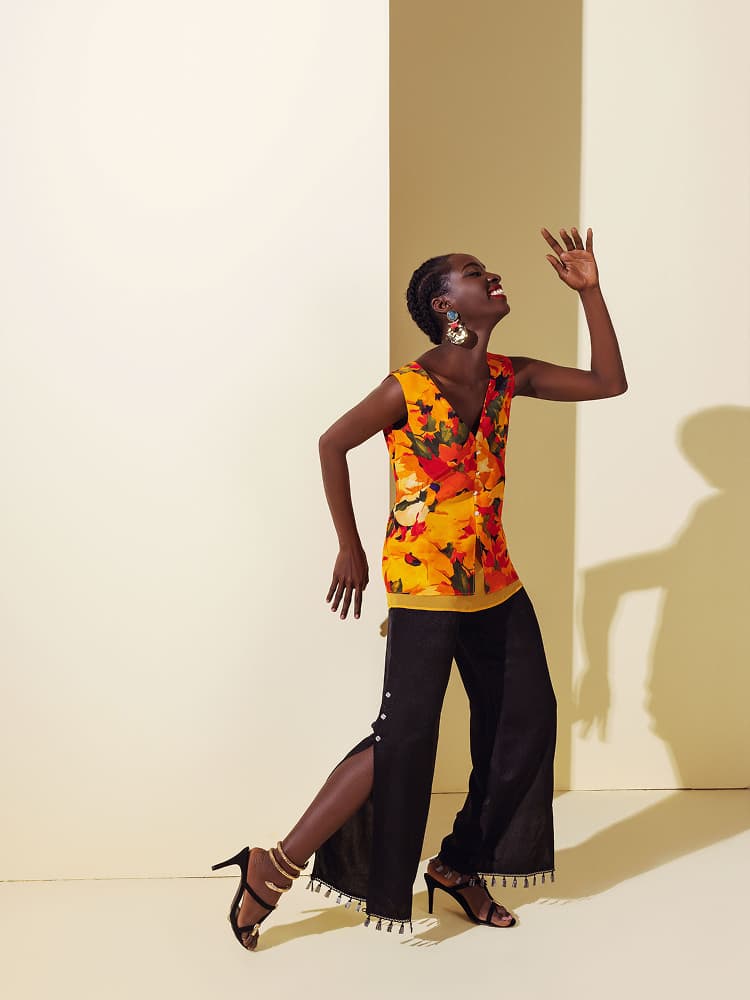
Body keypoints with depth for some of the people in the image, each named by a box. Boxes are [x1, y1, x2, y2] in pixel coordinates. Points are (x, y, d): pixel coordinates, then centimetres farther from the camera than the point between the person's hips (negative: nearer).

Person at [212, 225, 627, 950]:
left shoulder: (507, 376, 5)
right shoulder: (410, 387, -14)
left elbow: (608, 382, 8)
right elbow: (332, 444, -4)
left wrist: (589, 291, 1)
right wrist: (350, 548, -1)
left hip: (493, 580, 7)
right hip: (424, 584, -7)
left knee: (525, 719, 8)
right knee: (404, 736, -11)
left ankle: (460, 865, 26)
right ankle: (272, 871, -2)